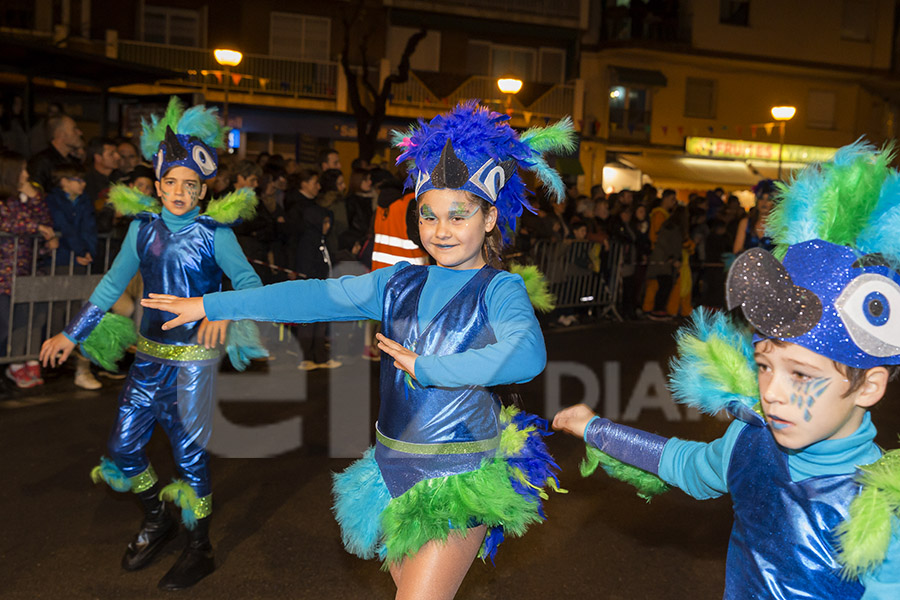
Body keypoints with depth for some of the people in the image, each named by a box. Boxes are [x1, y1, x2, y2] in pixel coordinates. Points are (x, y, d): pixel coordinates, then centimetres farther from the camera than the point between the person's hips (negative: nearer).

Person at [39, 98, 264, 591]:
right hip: (150, 353, 5)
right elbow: (113, 282, 11)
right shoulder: (143, 226, 4)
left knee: (190, 452, 1)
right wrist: (72, 334, 12)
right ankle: (157, 522, 37)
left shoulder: (213, 232, -9)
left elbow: (249, 280, -14)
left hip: (194, 356, -5)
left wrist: (224, 313, -34)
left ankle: (199, 550, 21)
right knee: (122, 447, 9)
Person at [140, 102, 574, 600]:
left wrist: (424, 367, -23)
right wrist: (209, 305, 9)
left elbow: (527, 355, -29)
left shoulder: (499, 289, -9)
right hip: (395, 467, 5)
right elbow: (314, 297, 7)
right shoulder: (400, 283, 6)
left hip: (461, 480, -5)